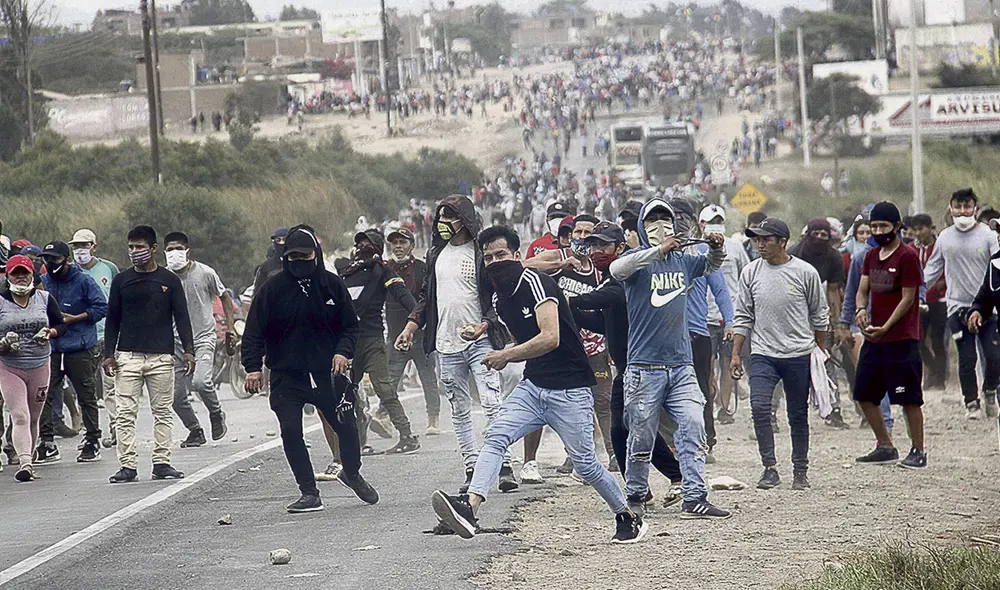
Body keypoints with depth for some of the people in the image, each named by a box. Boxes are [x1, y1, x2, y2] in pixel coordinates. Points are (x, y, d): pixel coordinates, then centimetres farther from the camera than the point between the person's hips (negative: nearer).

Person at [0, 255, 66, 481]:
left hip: (40, 366, 3)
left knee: (33, 418, 11)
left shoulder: (45, 299, 3)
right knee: (20, 417, -15)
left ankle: (28, 460, 25)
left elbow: (62, 325, 11)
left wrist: (49, 333, -10)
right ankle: (24, 463, -25)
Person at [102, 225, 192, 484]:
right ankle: (127, 465, -4)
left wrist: (188, 350, -5)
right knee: (125, 413, -5)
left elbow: (181, 317, 5)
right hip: (128, 356, 0)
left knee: (163, 412, 3)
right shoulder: (121, 281, 8)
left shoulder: (169, 280, 5)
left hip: (161, 357, 0)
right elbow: (112, 319, 11)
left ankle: (161, 463, 8)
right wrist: (109, 354, 3)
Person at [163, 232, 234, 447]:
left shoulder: (205, 273, -7)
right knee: (175, 395, -1)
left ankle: (216, 415, 5)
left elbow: (224, 296, 7)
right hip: (176, 340, 3)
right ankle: (195, 431, 21)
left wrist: (230, 327, 2)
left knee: (201, 381, -25)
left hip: (203, 337, -3)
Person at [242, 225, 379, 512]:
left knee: (346, 426, 3)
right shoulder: (273, 288, -3)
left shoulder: (332, 285, 1)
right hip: (287, 377, -1)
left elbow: (350, 325, 9)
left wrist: (343, 351, -10)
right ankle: (309, 493, 0)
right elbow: (254, 331, -1)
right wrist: (253, 367, -12)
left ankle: (352, 473, 33)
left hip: (327, 372, 1)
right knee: (290, 432, -10)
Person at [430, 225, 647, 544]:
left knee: (585, 465, -1)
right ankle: (470, 507, -33)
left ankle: (628, 518, 22)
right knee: (495, 437, -17)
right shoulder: (499, 298, 12)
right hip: (532, 386, 7)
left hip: (570, 390, -7)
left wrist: (506, 355, -19)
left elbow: (551, 338, -25)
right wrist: (507, 356, 8)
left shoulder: (534, 283, -15)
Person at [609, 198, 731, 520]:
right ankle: (635, 495, 21)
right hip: (645, 368, -4)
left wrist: (717, 249, 6)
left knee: (693, 427, -7)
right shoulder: (638, 258, -3)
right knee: (642, 436, 4)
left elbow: (710, 266, 30)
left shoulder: (682, 260, 11)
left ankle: (694, 499, -9)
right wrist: (659, 250, -33)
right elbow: (617, 269, -26)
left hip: (681, 366, 4)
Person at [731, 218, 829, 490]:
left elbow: (819, 316, 7)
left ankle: (800, 471, 18)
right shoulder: (751, 273, 4)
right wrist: (736, 354, 5)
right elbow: (743, 316, 9)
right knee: (759, 407, -16)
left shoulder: (805, 273, -2)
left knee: (798, 414, 6)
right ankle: (770, 468, -8)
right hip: (763, 355, 1)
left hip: (799, 355, -1)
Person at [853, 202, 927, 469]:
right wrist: (861, 309, -11)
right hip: (874, 337, 8)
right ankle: (885, 447, 22)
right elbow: (863, 289, 12)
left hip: (902, 339, -8)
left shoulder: (908, 256, -10)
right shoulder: (871, 256, 13)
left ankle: (918, 451, 5)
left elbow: (908, 298, -12)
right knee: (864, 394, 10)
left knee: (909, 397, -4)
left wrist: (885, 328, -19)